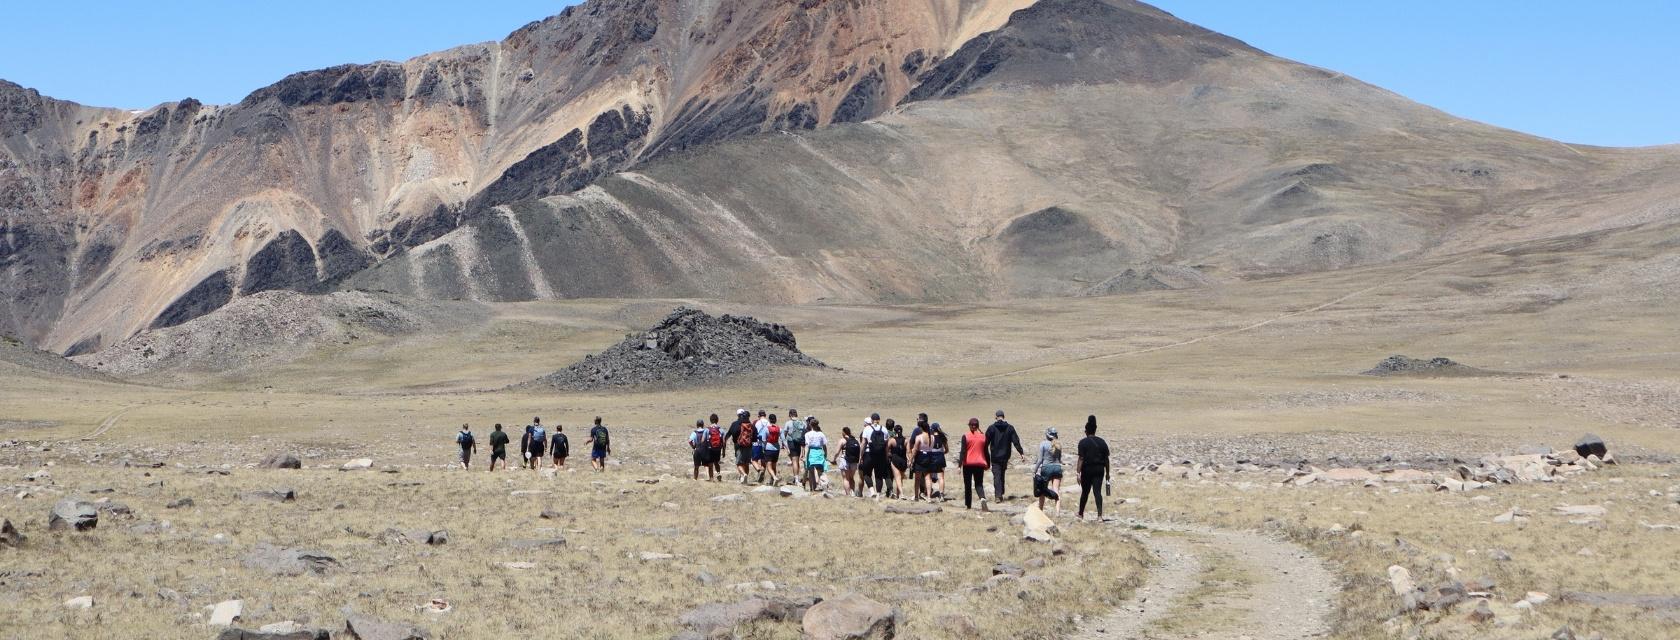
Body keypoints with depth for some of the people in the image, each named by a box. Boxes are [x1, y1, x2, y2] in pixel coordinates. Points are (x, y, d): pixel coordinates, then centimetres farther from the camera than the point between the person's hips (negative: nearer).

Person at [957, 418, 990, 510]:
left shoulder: (965, 436, -5)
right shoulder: (983, 436, 4)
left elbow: (963, 451, -10)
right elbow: (985, 451, 9)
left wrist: (960, 464, -10)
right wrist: (988, 464, 19)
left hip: (968, 464, -2)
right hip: (980, 464, 2)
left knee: (968, 485, 11)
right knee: (979, 484, 4)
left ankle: (968, 504, 16)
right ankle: (983, 498, -25)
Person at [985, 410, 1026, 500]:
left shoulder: (991, 428, -6)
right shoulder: (1010, 428, 1)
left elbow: (986, 442, -4)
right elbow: (1016, 442, -2)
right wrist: (1022, 453, 1)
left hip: (995, 456, -3)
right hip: (1005, 456, 3)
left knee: (996, 476, -4)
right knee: (1002, 475, 18)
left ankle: (998, 495, -16)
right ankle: (1001, 494, 24)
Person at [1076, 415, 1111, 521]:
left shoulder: (1083, 443, -6)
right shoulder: (1102, 442, 5)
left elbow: (1081, 459, -11)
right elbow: (1106, 459, 6)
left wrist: (1078, 473, -11)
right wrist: (1107, 473, 14)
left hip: (1087, 470, -2)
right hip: (1099, 469, 2)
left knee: (1085, 492, 12)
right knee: (1098, 492, -1)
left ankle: (1081, 514, 27)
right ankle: (1100, 515, -14)